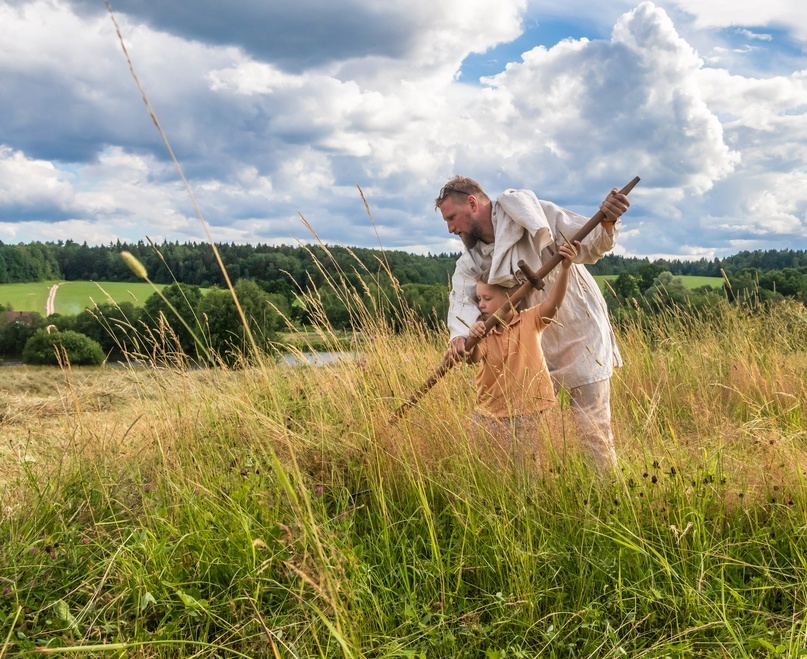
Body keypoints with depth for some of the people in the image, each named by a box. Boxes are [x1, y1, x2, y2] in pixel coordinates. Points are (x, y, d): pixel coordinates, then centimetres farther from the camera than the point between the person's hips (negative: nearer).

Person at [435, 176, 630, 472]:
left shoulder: (533, 215, -14)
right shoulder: (470, 260, 2)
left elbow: (590, 245, -13)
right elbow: (462, 299, -15)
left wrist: (607, 223, -36)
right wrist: (460, 334, -37)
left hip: (580, 338, -5)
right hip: (532, 352, 6)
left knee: (593, 434, -1)